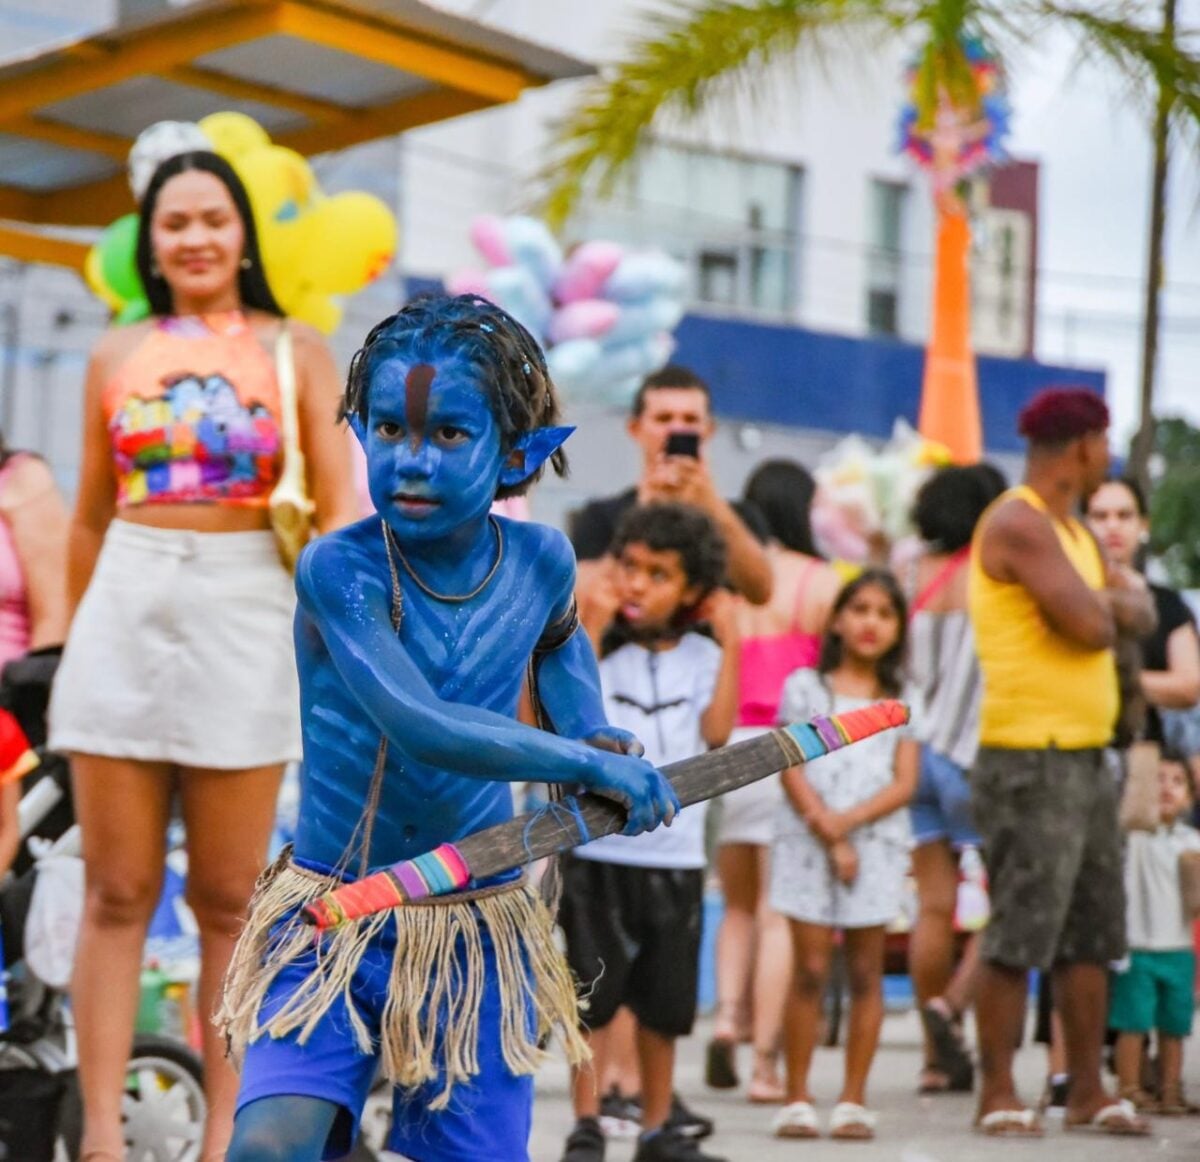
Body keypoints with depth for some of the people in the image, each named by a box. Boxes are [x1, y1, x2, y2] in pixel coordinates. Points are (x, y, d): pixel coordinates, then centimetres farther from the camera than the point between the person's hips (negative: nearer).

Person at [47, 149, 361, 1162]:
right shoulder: (116, 358, 11)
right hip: (125, 612, 2)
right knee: (118, 892, 1)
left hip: (244, 619, -2)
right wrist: (75, 637, 16)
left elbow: (340, 510, -2)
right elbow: (91, 519, 16)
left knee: (229, 898, 3)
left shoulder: (294, 350, 4)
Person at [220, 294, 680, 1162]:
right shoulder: (341, 569, -16)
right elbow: (423, 725, -29)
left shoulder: (541, 560, -1)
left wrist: (592, 733, 8)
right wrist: (593, 764, -25)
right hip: (330, 926, -4)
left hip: (478, 935, 4)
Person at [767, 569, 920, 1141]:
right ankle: (797, 1097, -1)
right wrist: (828, 836, -11)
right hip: (808, 844, -2)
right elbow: (791, 771, -1)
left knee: (866, 972, 2)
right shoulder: (805, 687, 6)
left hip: (877, 843, 2)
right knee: (810, 970, -4)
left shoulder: (903, 700, 10)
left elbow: (904, 783, 1)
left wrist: (848, 821, -13)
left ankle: (853, 1099, 6)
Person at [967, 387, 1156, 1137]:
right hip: (1030, 762, -10)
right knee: (1019, 937, -6)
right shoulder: (1019, 524, -13)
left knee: (1092, 934, 10)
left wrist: (1115, 597, -6)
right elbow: (1091, 626, -20)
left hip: (1086, 758, 10)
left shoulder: (1074, 532, 19)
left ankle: (1089, 1090, 16)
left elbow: (1140, 615, 14)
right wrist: (1109, 601, 2)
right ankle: (999, 1095, 0)